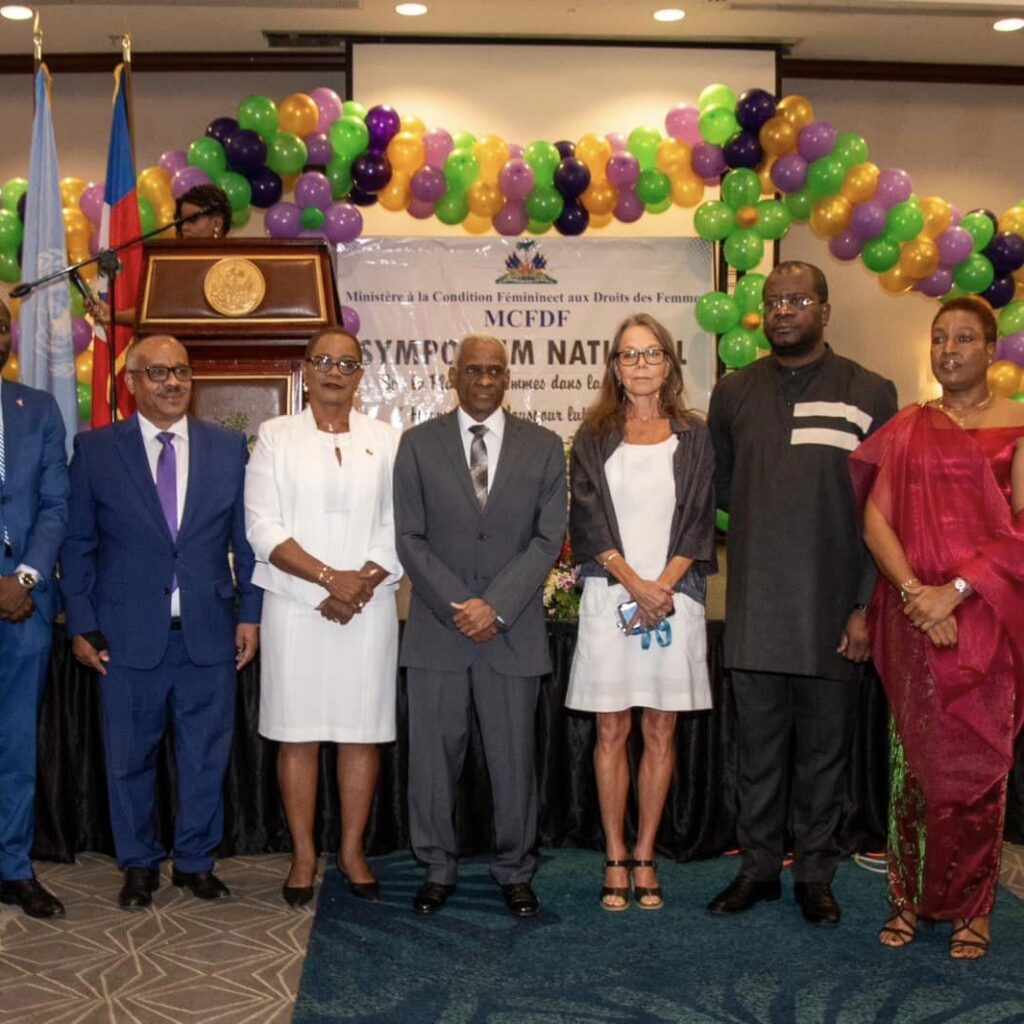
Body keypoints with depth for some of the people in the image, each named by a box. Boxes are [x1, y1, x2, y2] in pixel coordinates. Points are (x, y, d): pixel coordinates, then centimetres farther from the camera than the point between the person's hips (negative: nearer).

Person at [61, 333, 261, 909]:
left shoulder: (229, 448, 4)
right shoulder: (95, 450, 0)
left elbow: (246, 539, 7)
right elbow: (77, 545, 3)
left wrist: (250, 614, 3)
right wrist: (82, 626, -2)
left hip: (209, 634, 1)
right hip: (128, 637, -1)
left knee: (207, 757, 10)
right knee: (130, 759, 10)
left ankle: (197, 861, 27)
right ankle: (139, 865, 28)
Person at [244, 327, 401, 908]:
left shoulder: (387, 442, 9)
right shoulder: (276, 437, 6)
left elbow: (400, 529, 3)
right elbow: (263, 527, -3)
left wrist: (362, 584, -12)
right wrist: (329, 578, -13)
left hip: (369, 608, 1)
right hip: (295, 607, -1)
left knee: (363, 730, 4)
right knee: (297, 733, 3)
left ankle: (353, 850, 17)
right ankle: (304, 855, 14)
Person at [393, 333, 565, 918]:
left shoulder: (543, 447, 6)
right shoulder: (419, 444, 6)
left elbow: (549, 538, 0)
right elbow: (410, 539, 1)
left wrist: (496, 606, -11)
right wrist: (457, 607, -10)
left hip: (514, 630, 0)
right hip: (437, 629, 0)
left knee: (514, 759, 5)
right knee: (434, 757, 6)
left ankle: (515, 873, 20)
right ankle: (439, 870, 21)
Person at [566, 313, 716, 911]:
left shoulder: (694, 437, 9)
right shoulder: (594, 439, 7)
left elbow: (701, 520, 3)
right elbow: (588, 521, 0)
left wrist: (665, 583, -11)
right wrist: (635, 583, -12)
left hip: (675, 597, 1)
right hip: (610, 595, 0)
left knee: (661, 732, 4)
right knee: (612, 731, 2)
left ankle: (645, 858, 14)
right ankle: (616, 860, 11)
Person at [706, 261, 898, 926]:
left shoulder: (870, 394, 0)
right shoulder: (734, 394, 9)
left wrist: (866, 607, -8)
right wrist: (765, 516, 6)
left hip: (833, 613, -2)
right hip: (756, 613, 2)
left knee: (824, 751, 8)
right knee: (759, 748, 10)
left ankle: (816, 875, 22)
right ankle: (759, 867, 24)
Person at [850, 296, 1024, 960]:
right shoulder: (907, 429, 11)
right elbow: (875, 520, 3)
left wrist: (957, 589, -15)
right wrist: (914, 592, -11)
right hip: (913, 618, 2)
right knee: (914, 755, 5)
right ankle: (910, 897, 16)